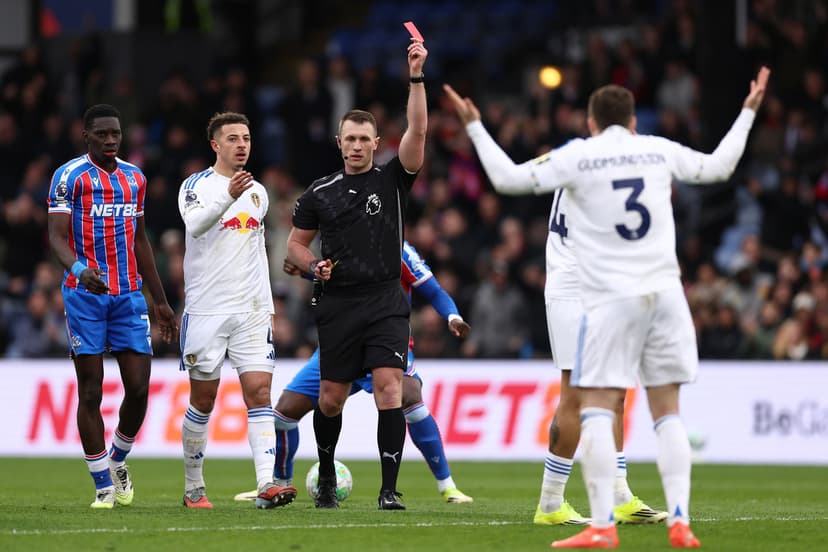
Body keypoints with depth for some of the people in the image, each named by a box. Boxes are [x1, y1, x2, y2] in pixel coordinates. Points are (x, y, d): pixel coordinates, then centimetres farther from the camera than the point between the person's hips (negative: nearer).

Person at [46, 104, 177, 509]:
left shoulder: (135, 178, 14)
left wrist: (160, 300, 21)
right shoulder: (69, 176, -3)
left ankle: (118, 460, 23)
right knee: (91, 391, -3)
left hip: (129, 296, 4)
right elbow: (56, 236, -12)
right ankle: (104, 486, 3)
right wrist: (78, 268, -33)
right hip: (84, 295, -4)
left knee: (139, 388, -3)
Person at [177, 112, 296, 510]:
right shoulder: (196, 185, -3)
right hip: (205, 310, -4)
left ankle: (266, 486, -18)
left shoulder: (258, 192, 15)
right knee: (203, 400, 3)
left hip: (251, 312, 4)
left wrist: (268, 307, 19)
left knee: (259, 393, -9)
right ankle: (193, 488, 17)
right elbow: (195, 224, -25)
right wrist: (229, 196, -42)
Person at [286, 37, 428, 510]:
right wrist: (314, 265, -6)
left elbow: (417, 133, -12)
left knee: (389, 388, -15)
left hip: (386, 302, -2)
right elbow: (296, 243, 16)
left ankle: (390, 489, -14)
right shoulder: (321, 193, 7)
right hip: (338, 305, 2)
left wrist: (417, 78, -21)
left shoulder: (392, 180, 1)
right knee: (332, 397, 8)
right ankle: (327, 475, 31)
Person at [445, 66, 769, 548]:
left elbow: (508, 178, 0)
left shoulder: (578, 156, 0)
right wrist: (748, 113, 40)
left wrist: (476, 127, 12)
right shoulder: (659, 150, 11)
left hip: (610, 299, -3)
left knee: (597, 409, -2)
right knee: (668, 411, 7)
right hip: (664, 292, 3)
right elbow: (718, 167, 26)